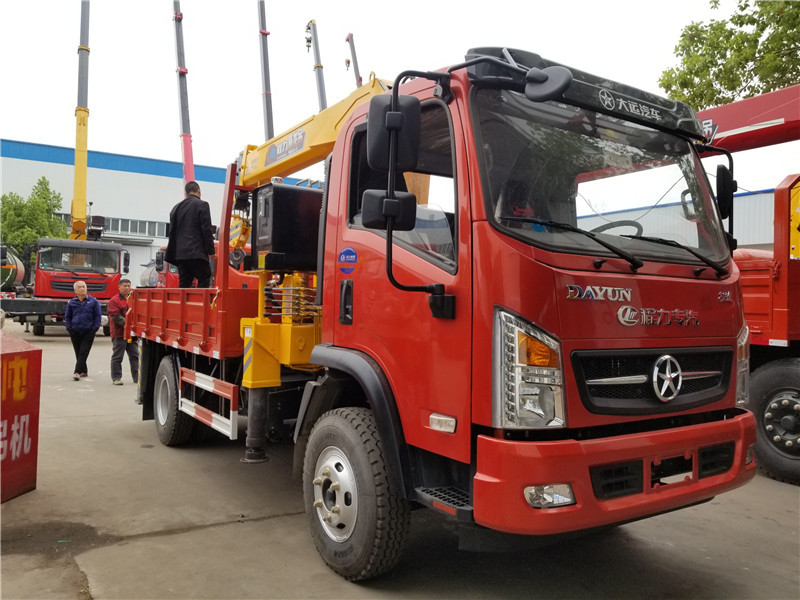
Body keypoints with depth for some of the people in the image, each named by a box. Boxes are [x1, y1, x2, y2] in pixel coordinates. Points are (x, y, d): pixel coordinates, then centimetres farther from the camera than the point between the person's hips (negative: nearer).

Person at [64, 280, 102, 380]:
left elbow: (98, 316, 3)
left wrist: (94, 328, -5)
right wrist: (69, 328, 4)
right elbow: (67, 317, 16)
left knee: (83, 352, -9)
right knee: (78, 353, 9)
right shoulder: (71, 302, 8)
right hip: (75, 332, 3)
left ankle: (77, 371, -12)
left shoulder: (93, 301, 2)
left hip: (88, 332, -3)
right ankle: (83, 371, 20)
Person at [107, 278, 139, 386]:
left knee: (135, 356, 6)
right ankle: (116, 378, 9)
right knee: (117, 357, 1)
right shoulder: (114, 301, -5)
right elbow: (116, 317, -13)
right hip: (119, 333, -6)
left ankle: (137, 377, 11)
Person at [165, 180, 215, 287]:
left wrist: (172, 256, 22)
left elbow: (172, 233, 19)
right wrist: (211, 251, -4)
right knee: (204, 282, -2)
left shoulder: (176, 207, 17)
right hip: (197, 253, -6)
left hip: (180, 254, 6)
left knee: (183, 284, 7)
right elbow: (207, 229, -8)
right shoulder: (202, 205, -2)